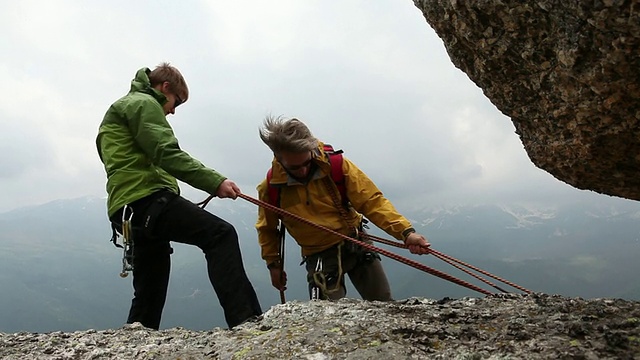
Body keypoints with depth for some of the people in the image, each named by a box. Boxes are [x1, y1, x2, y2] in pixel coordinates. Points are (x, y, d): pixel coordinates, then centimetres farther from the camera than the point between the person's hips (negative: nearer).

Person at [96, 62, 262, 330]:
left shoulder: (118, 111, 35)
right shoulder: (142, 103, 3)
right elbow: (167, 155, -13)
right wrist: (215, 182, -17)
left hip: (129, 209, 10)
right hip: (146, 198, -10)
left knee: (149, 294, 13)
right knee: (220, 234, -21)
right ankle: (245, 320, -31)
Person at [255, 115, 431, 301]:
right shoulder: (270, 187, -12)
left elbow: (372, 200, -15)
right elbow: (267, 229, 9)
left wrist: (406, 232, -26)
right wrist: (273, 263, 10)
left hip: (356, 244, 1)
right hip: (319, 257, 0)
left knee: (386, 307, 8)